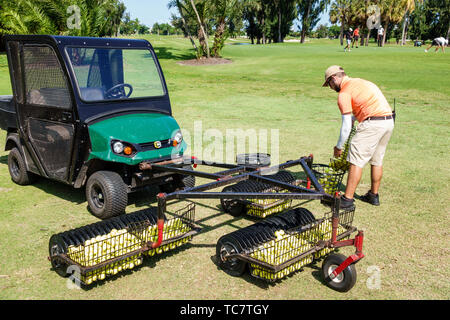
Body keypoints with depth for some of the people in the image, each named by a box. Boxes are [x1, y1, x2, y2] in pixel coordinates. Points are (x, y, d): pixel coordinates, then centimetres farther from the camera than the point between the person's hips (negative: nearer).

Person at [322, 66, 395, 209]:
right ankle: (374, 195, 28)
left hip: (373, 124, -9)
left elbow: (346, 126, -7)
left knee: (356, 161, -5)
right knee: (377, 160, 18)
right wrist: (353, 118, 34)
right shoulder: (358, 81, 22)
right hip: (389, 121, 9)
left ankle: (348, 199, -5)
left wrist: (339, 147, 2)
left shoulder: (344, 93, -5)